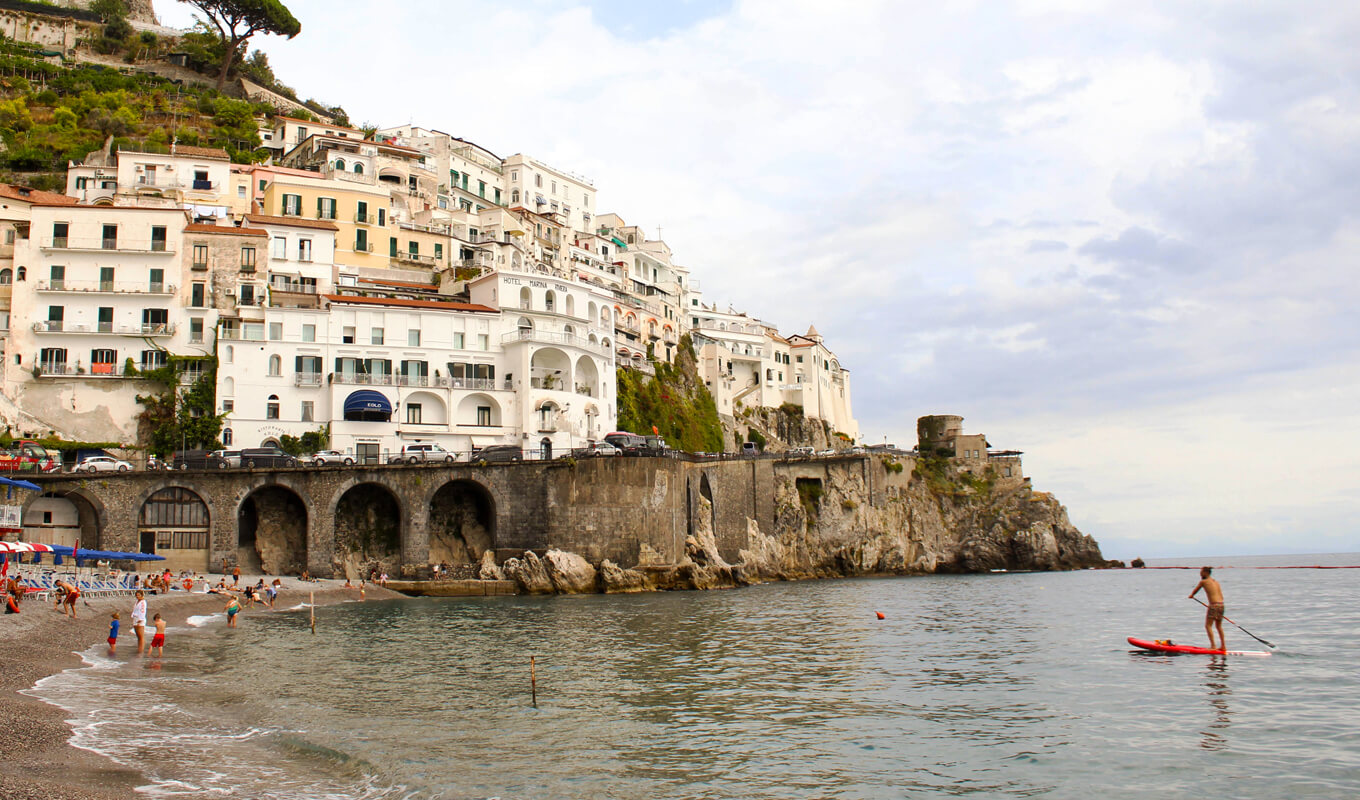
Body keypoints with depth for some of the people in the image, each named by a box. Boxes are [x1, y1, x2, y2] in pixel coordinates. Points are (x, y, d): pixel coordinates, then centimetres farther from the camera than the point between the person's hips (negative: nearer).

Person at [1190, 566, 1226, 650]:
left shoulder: (1203, 581, 2)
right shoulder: (1216, 582, 19)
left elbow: (1195, 590, 17)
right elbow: (1221, 597, 17)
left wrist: (1191, 595, 37)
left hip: (1214, 605, -7)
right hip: (1221, 604, 7)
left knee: (1208, 625, -3)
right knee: (1219, 626, 19)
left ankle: (1213, 646, -11)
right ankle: (1223, 646, 21)